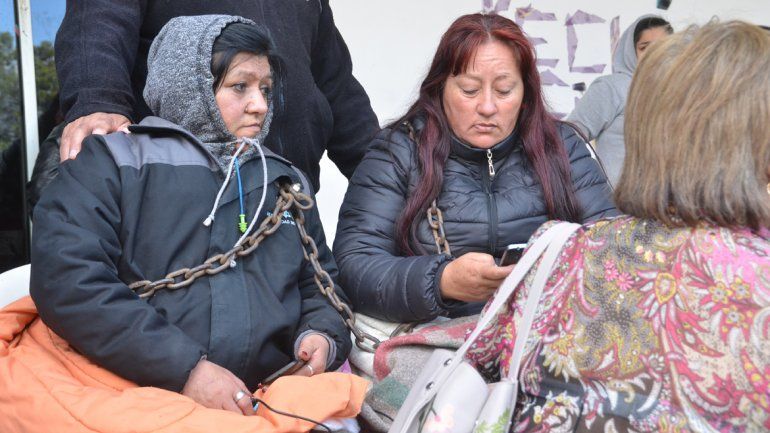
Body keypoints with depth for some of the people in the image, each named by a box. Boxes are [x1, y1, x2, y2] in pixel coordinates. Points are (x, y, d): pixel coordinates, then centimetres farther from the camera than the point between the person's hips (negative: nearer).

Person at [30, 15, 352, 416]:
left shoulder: (285, 180, 22)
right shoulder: (113, 161, 6)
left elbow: (320, 282, 27)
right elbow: (67, 280, -8)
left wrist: (321, 335, 4)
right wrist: (186, 369, -15)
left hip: (277, 395, 4)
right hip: (144, 396, -3)